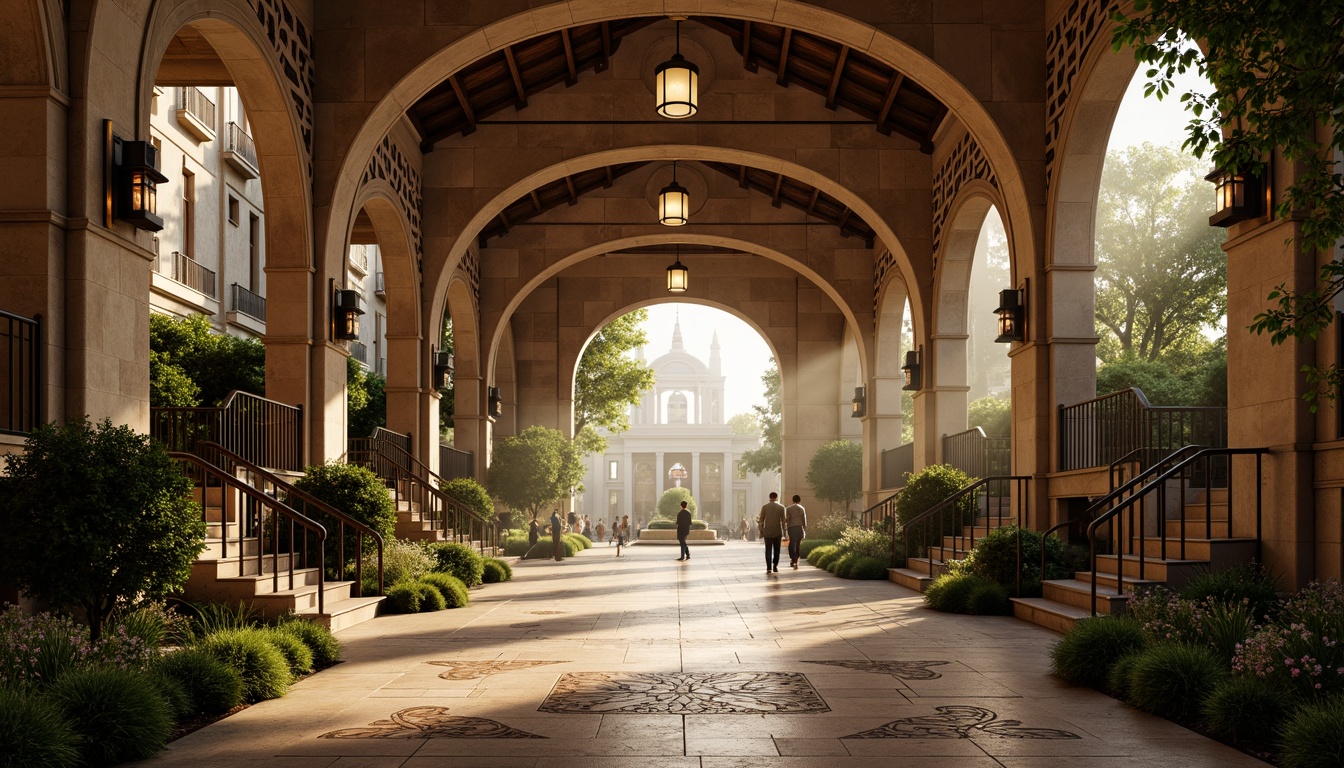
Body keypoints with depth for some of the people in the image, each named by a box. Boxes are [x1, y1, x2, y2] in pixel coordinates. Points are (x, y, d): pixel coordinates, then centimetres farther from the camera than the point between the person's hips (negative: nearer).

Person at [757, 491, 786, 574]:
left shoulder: (764, 506, 1)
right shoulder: (781, 507, 1)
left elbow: (761, 520, 0)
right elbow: (783, 520, 0)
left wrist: (761, 531, 6)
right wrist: (784, 532, 7)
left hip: (767, 531, 0)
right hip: (778, 531, 0)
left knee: (768, 550, 1)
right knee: (776, 549, 12)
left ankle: (769, 568, -9)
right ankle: (775, 566, 8)